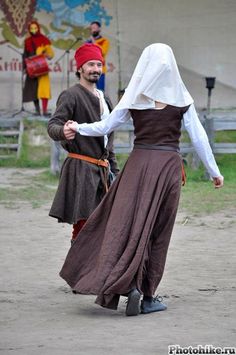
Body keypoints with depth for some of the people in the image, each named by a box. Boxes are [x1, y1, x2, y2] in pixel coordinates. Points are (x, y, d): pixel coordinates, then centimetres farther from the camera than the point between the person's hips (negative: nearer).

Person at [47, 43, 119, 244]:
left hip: (102, 170, 8)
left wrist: (115, 172, 22)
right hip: (81, 169, -8)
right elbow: (52, 125, -18)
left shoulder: (103, 100, 20)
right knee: (83, 228, -13)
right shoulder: (71, 96, -6)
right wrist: (63, 131, -41)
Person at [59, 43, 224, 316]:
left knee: (128, 223, 3)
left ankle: (130, 284, -18)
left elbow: (105, 127, 5)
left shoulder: (133, 98, 0)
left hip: (139, 163, 0)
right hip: (169, 164, 0)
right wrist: (213, 171, 10)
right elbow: (198, 137, 1)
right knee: (158, 231, 6)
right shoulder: (181, 99, 0)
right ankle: (148, 296, 6)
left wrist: (78, 128, 20)